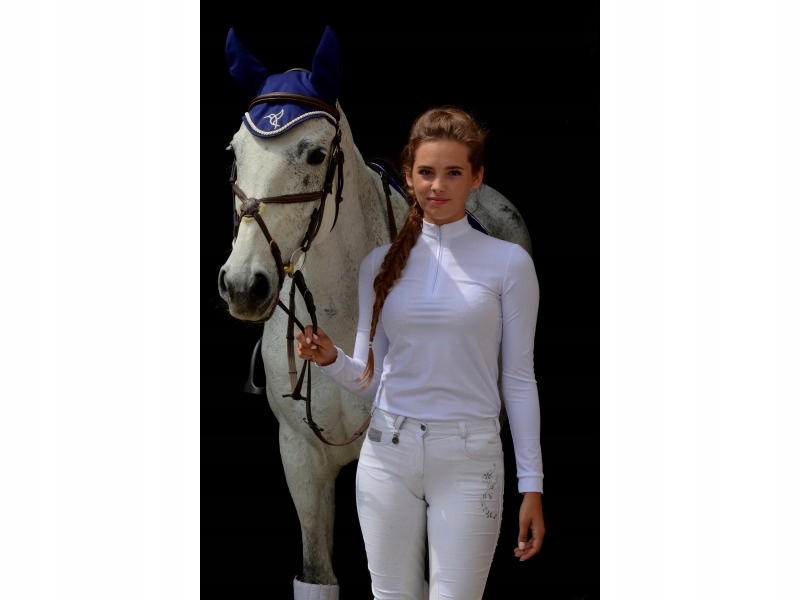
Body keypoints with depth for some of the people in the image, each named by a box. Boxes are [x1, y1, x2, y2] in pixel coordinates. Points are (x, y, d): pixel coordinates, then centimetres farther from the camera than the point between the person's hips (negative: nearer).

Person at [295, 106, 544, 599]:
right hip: (389, 451, 3)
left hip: (468, 456, -3)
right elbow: (369, 379, 11)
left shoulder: (508, 263, -1)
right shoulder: (380, 264, 7)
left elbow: (519, 378, 1)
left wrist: (532, 485, -2)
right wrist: (330, 359, -11)